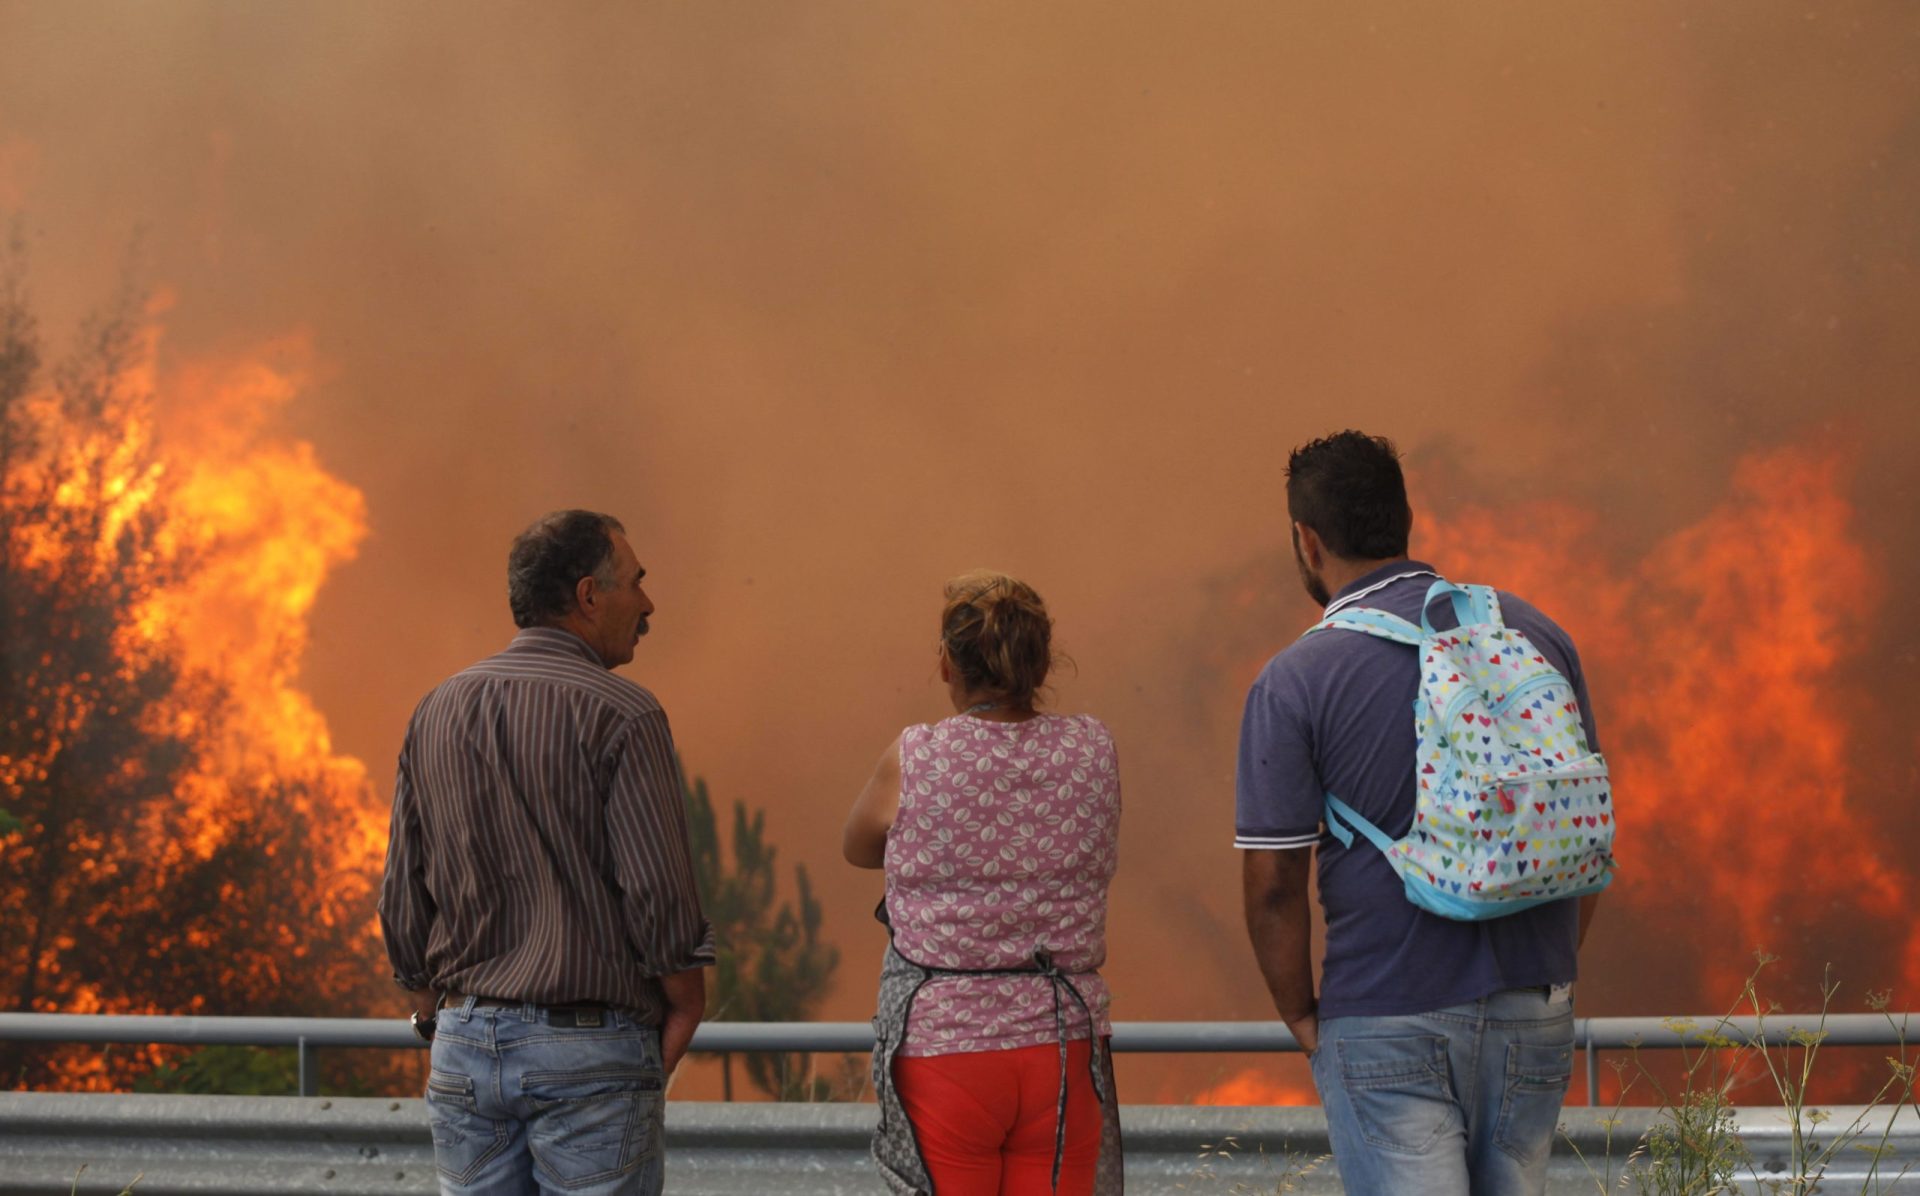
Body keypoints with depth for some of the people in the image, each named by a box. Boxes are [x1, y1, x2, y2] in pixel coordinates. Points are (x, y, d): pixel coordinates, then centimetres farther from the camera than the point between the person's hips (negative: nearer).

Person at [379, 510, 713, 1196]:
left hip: (465, 1044, 5)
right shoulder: (619, 716, -10)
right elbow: (660, 896, -13)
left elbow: (402, 904, 11)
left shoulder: (436, 713, 9)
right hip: (591, 1052, -5)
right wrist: (685, 1013, 1)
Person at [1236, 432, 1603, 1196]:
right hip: (1534, 1013, 5)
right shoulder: (1532, 634, 5)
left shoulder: (1295, 682, -8)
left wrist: (1301, 1017, 5)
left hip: (1388, 1025, -4)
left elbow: (1273, 884, -9)